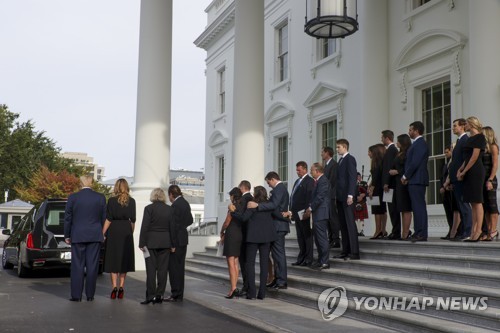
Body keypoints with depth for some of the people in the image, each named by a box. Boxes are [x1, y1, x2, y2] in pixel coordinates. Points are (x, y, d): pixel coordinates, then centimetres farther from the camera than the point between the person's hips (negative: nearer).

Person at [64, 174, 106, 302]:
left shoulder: (73, 198, -2)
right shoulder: (100, 198, 1)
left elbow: (68, 218, 2)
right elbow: (104, 218, 5)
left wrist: (67, 235, 9)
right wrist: (103, 234, 14)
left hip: (78, 236, -1)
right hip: (95, 236, 1)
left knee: (77, 266, 4)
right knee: (92, 266, 5)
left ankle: (76, 295, 4)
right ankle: (90, 295, 8)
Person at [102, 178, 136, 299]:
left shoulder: (112, 200, -6)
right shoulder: (131, 201, 1)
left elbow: (108, 219, -7)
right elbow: (133, 220, 4)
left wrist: (103, 233, -1)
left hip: (114, 231, -2)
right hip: (127, 232, 2)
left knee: (113, 259, 3)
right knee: (124, 259, 10)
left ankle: (114, 287, -5)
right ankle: (121, 287, 9)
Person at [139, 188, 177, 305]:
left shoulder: (149, 208, -6)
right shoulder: (169, 209, 3)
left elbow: (145, 227, -9)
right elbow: (172, 228, 5)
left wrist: (142, 243, -5)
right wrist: (173, 244, 11)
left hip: (151, 242, -3)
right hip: (165, 242, 3)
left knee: (151, 270, 1)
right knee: (163, 269, 6)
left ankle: (150, 296, 0)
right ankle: (159, 295, 7)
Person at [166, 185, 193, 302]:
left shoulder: (175, 205, -16)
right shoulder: (185, 203, 11)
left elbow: (174, 224, -17)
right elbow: (190, 220, 18)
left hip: (176, 239, -9)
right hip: (183, 239, 9)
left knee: (173, 267, -4)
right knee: (180, 267, 13)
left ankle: (175, 295, -2)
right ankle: (179, 294, 18)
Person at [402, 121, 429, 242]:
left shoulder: (420, 143, -11)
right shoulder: (416, 143, 19)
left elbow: (415, 162, -18)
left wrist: (405, 176, -10)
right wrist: (406, 177, 10)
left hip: (417, 180, -10)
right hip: (414, 180, 10)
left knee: (419, 206, -10)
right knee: (417, 207, 9)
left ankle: (422, 234, -10)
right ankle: (418, 233, 12)